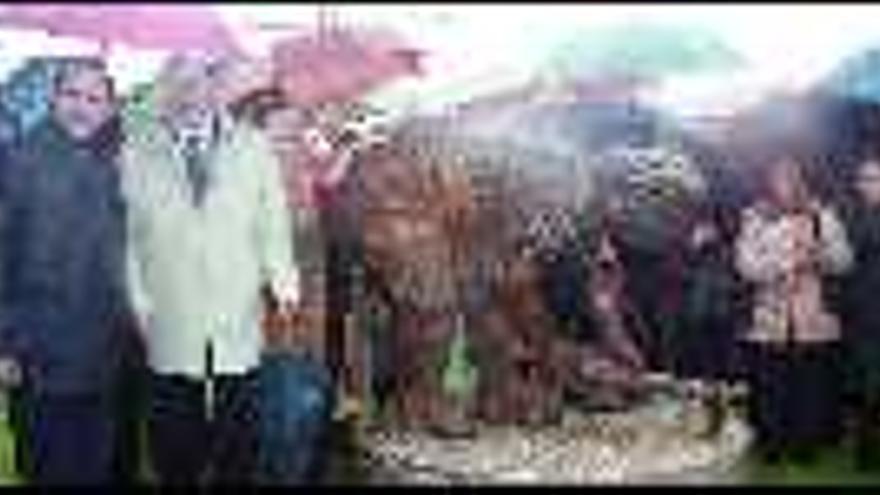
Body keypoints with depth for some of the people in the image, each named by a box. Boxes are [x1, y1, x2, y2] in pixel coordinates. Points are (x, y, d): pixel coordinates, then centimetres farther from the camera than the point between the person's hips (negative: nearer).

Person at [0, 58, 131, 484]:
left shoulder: (120, 165, 5)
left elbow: (133, 250, 7)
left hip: (108, 354, 3)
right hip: (45, 354, -3)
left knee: (100, 466, 11)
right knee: (54, 465, 6)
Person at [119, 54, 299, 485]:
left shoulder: (252, 149, 7)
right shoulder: (136, 154, 3)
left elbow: (272, 225, 8)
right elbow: (124, 236, 4)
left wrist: (283, 280, -5)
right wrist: (137, 302, -4)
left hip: (239, 335, 1)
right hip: (169, 339, -1)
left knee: (240, 458, 6)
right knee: (175, 459, 5)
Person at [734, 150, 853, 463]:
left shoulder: (821, 216, 5)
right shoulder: (754, 218, 3)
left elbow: (844, 261, -2)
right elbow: (746, 266, -8)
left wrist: (820, 253, -21)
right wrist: (788, 262, -17)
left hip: (815, 323, 1)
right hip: (770, 324, -1)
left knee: (813, 388, 1)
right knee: (771, 391, 0)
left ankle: (808, 443, 15)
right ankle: (771, 444, 14)